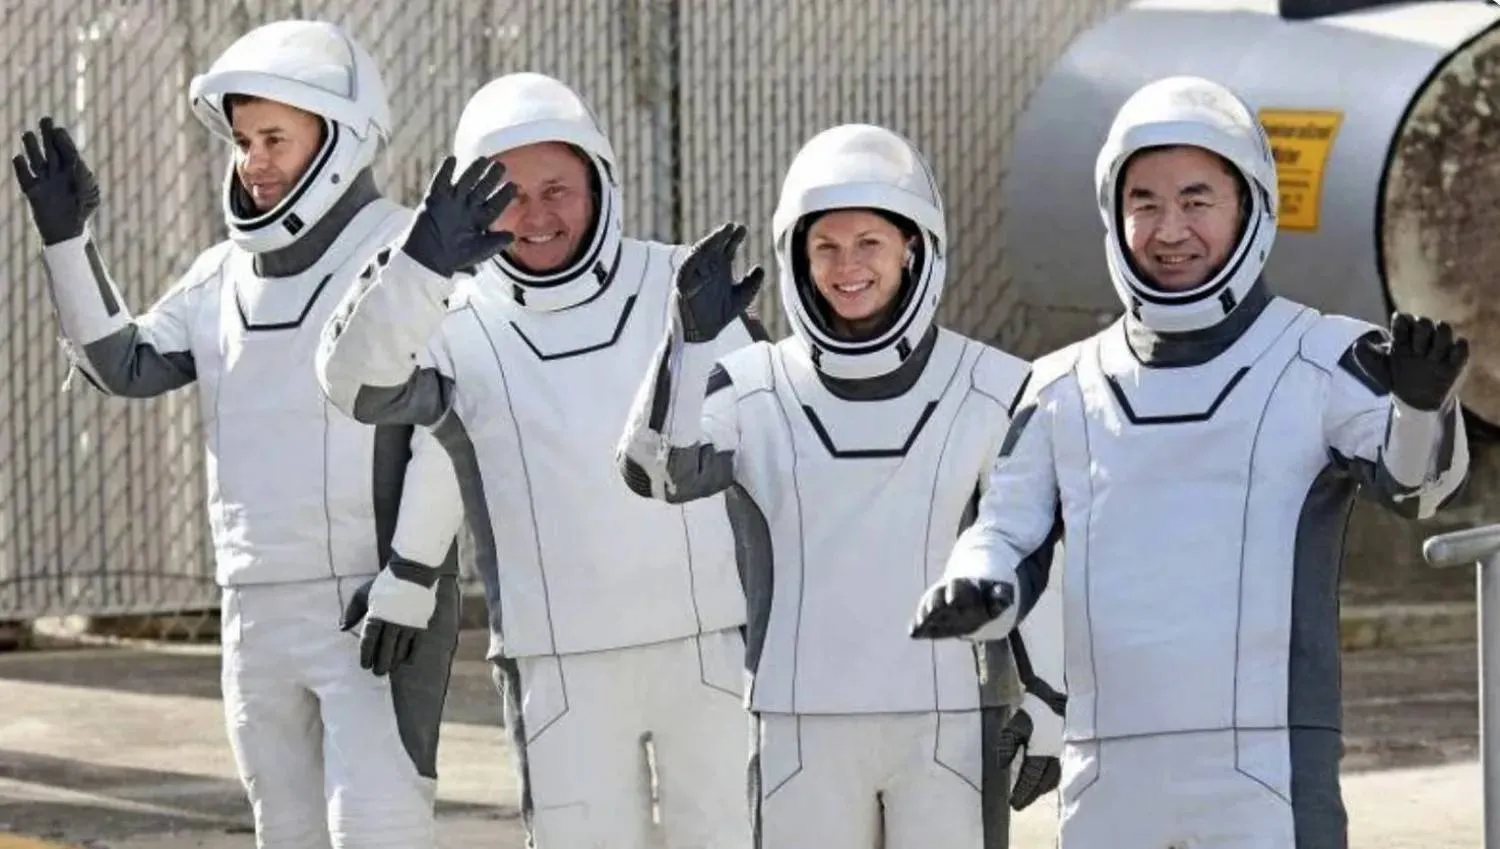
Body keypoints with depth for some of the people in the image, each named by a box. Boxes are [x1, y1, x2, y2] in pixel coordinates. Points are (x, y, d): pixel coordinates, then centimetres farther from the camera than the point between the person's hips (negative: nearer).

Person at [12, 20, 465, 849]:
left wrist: (411, 578, -19)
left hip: (376, 605, -7)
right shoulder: (223, 275, 12)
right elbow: (123, 366, 10)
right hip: (259, 608, 7)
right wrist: (67, 238, 1)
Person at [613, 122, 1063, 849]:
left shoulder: (992, 392, 2)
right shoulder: (754, 390, 0)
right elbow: (655, 470, -18)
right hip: (803, 733, 1)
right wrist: (692, 337, -32)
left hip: (947, 729, -1)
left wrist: (1044, 721, 7)